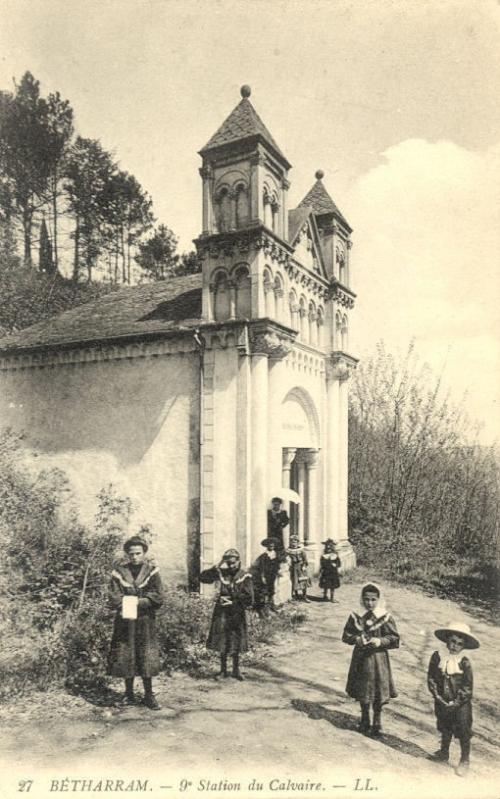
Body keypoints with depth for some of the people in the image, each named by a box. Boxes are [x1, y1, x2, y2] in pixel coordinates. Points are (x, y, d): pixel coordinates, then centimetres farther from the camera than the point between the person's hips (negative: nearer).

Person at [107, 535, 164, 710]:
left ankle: (148, 695, 16)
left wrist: (137, 601, -17)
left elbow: (158, 597, -6)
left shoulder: (151, 571, 0)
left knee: (147, 658, 3)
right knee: (125, 658, 6)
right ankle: (129, 694, 22)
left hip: (145, 622, -1)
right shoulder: (119, 572, 1)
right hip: (124, 621, 1)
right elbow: (114, 598, -5)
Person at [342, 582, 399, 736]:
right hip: (360, 657, 3)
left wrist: (380, 641, -21)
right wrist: (356, 639, -18)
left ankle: (377, 722, 28)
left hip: (378, 659, -2)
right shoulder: (356, 616, -5)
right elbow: (346, 635, 2)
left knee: (378, 693, 6)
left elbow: (394, 638, -6)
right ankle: (365, 721, 35)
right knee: (363, 692, 15)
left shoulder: (385, 618, -12)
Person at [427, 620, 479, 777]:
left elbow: (467, 688, -13)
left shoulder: (464, 663, -17)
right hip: (442, 703, 3)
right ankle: (443, 753, 39)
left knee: (464, 733, 7)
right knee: (445, 730, 19)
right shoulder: (437, 657, -9)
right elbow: (431, 679, -4)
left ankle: (464, 761, 26)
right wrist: (439, 698, -11)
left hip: (461, 705, -3)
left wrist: (455, 703, -15)